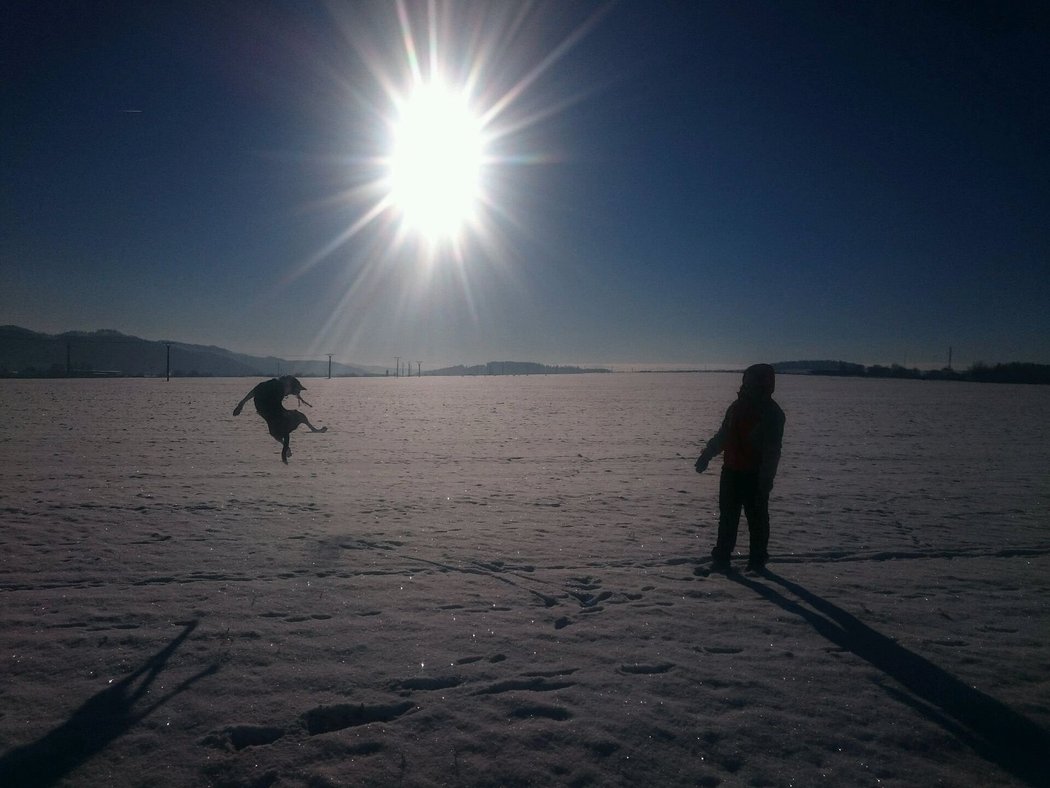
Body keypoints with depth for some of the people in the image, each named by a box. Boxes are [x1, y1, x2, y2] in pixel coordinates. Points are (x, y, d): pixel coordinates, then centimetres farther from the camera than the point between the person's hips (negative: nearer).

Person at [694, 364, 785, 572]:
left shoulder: (771, 413, -11)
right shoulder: (738, 406, 9)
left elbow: (772, 450, -14)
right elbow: (722, 435, 18)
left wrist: (766, 478, -18)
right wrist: (706, 455, 15)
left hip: (755, 476, -6)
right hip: (732, 471, 6)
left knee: (757, 518, 6)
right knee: (727, 517, 10)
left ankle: (757, 559, 20)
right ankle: (721, 558, 18)